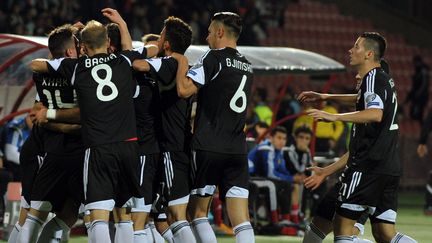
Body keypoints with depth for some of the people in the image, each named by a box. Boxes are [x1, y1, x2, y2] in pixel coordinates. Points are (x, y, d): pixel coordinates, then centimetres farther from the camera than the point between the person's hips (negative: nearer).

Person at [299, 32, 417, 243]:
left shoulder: (373, 78, -8)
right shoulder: (385, 80, 21)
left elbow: (375, 114, -27)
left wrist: (334, 116, -27)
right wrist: (326, 97, 49)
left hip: (368, 167, -9)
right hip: (390, 168, 9)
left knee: (342, 226, -3)